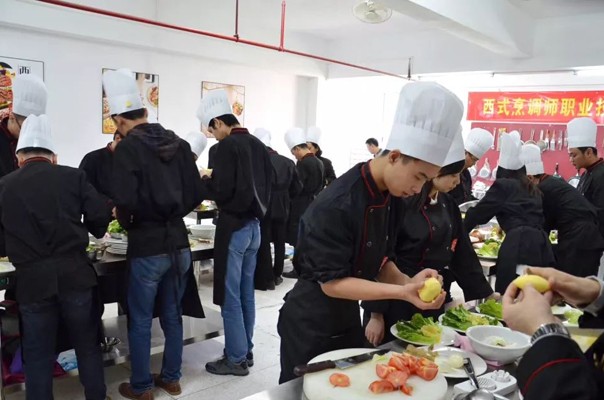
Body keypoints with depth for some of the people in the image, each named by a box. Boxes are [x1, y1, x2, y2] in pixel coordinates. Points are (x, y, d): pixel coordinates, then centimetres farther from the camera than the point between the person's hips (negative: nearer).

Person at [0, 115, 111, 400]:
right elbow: (101, 215, -3)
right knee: (88, 347, 16)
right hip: (75, 275, 0)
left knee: (37, 357, 13)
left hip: (32, 280, 0)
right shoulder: (73, 176, -1)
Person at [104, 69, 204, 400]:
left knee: (140, 321, 11)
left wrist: (126, 222, -1)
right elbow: (195, 194, 4)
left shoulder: (128, 148, -12)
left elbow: (125, 201, -22)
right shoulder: (179, 144, 4)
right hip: (178, 242, 5)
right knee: (172, 315, 18)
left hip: (147, 247, -5)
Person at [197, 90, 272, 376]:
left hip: (233, 227, -8)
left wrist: (203, 182, 0)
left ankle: (236, 359, 11)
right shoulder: (258, 145, 8)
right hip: (253, 225, 8)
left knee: (230, 297, 2)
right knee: (246, 293, 15)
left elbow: (221, 191, -18)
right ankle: (246, 351, 26)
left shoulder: (228, 146, -15)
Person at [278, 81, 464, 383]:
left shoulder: (388, 198, -2)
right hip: (310, 327, -8)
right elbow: (331, 282, -25)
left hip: (349, 319, 8)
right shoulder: (336, 205, -28)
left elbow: (379, 262, 4)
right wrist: (402, 292, -30)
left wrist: (408, 282, -15)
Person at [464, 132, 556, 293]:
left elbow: (480, 211, 9)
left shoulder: (503, 185, 6)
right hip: (540, 243, 7)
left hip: (518, 243, -7)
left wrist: (459, 230, 24)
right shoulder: (532, 189, 25)